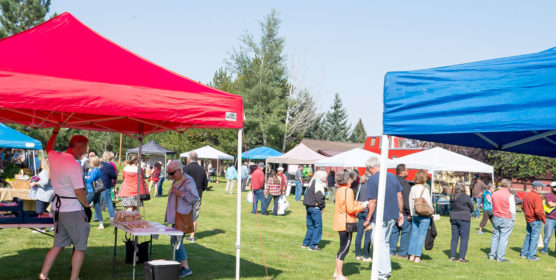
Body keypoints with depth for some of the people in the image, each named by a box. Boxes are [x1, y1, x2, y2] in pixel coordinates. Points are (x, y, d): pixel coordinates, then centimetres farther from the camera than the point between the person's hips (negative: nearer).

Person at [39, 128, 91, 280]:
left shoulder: (54, 158, 3)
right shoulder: (74, 165, -20)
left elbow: (48, 148, 29)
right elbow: (79, 192, -20)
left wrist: (55, 132, 37)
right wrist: (87, 206, -6)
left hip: (58, 208, 8)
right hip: (74, 210, -8)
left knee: (58, 245, 17)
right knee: (80, 247, 4)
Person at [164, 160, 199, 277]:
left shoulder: (188, 181, -13)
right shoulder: (175, 181, 17)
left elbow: (195, 197, -20)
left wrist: (180, 193, -23)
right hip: (176, 216, 10)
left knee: (176, 241, -13)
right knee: (176, 241, 11)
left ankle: (186, 267, -7)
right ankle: (180, 265, 18)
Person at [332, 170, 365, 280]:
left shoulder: (340, 190, 12)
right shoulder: (348, 190, -16)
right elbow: (351, 209, -18)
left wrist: (359, 204, 13)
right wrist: (363, 206, -7)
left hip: (340, 223, 9)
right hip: (346, 223, -9)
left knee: (343, 248, 18)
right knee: (344, 248, -2)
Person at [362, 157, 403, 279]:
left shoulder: (372, 180, -13)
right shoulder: (392, 176, 6)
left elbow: (373, 202, -15)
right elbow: (399, 197, 9)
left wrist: (368, 220, -7)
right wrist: (401, 213, 18)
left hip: (380, 218, -7)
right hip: (393, 216, 7)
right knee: (386, 243, 21)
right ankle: (388, 269, 26)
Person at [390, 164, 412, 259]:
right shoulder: (404, 183, -16)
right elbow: (406, 199, -20)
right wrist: (409, 212, -14)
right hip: (403, 212, -8)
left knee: (394, 231, 13)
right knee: (406, 232, 2)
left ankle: (391, 251, 15)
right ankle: (402, 253, 4)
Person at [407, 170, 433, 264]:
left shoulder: (412, 188, 5)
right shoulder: (425, 189, -12)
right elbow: (428, 202, -11)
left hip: (414, 215, 6)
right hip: (424, 216, -6)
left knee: (414, 235, 10)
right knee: (421, 236, -1)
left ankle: (412, 255, 14)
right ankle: (417, 257, 0)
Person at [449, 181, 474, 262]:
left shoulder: (452, 196, 1)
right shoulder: (466, 197, -12)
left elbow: (451, 207, 7)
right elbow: (472, 208, 0)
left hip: (453, 218, 5)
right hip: (464, 218, -5)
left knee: (454, 237, 12)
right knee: (464, 238, 2)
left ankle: (452, 256, 13)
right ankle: (461, 257, 1)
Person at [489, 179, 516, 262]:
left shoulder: (494, 194, 5)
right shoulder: (509, 195, -13)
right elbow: (512, 210, -10)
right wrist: (513, 219, 4)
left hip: (496, 218, 5)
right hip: (506, 219, -5)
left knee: (495, 236, 14)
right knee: (503, 238, 0)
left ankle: (492, 255, 17)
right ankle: (500, 257, 3)